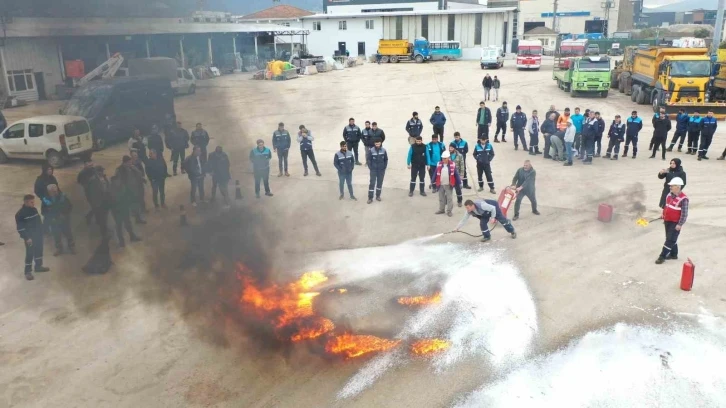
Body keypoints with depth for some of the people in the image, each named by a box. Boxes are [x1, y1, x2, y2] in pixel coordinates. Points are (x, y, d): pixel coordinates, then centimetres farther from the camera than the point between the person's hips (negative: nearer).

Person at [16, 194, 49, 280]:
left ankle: (38, 266, 36)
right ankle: (28, 272, 9)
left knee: (39, 251, 18)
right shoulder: (20, 214, -19)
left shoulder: (34, 210, 4)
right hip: (30, 238, -7)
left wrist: (41, 231, 15)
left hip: (38, 235, 7)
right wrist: (26, 238, -20)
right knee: (29, 254, -1)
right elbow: (20, 228, -18)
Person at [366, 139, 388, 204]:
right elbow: (368, 160, -6)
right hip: (373, 170, -2)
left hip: (381, 170, 3)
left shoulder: (383, 150, -4)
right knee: (372, 183, -3)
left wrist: (384, 168, 1)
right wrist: (370, 168, -8)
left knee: (380, 183, 11)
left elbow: (386, 160, 5)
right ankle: (370, 198, 2)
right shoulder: (371, 151, -11)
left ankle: (378, 196, 26)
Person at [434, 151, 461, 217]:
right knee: (441, 198, 15)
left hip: (449, 185, -3)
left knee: (449, 198, 4)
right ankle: (441, 209, 29)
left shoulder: (452, 165, -8)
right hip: (440, 184, 3)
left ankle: (449, 211, 12)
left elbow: (456, 174, -6)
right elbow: (436, 173, 4)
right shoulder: (439, 164, -1)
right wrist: (433, 181, 6)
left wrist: (459, 182, -7)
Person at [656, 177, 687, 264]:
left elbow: (684, 214, -21)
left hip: (675, 223, -9)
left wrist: (680, 224, -21)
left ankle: (662, 256, -2)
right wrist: (664, 218, 21)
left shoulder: (683, 199, -21)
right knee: (670, 238, 18)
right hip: (667, 221, 9)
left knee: (670, 240, -4)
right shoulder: (669, 196, 4)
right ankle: (673, 254, 32)